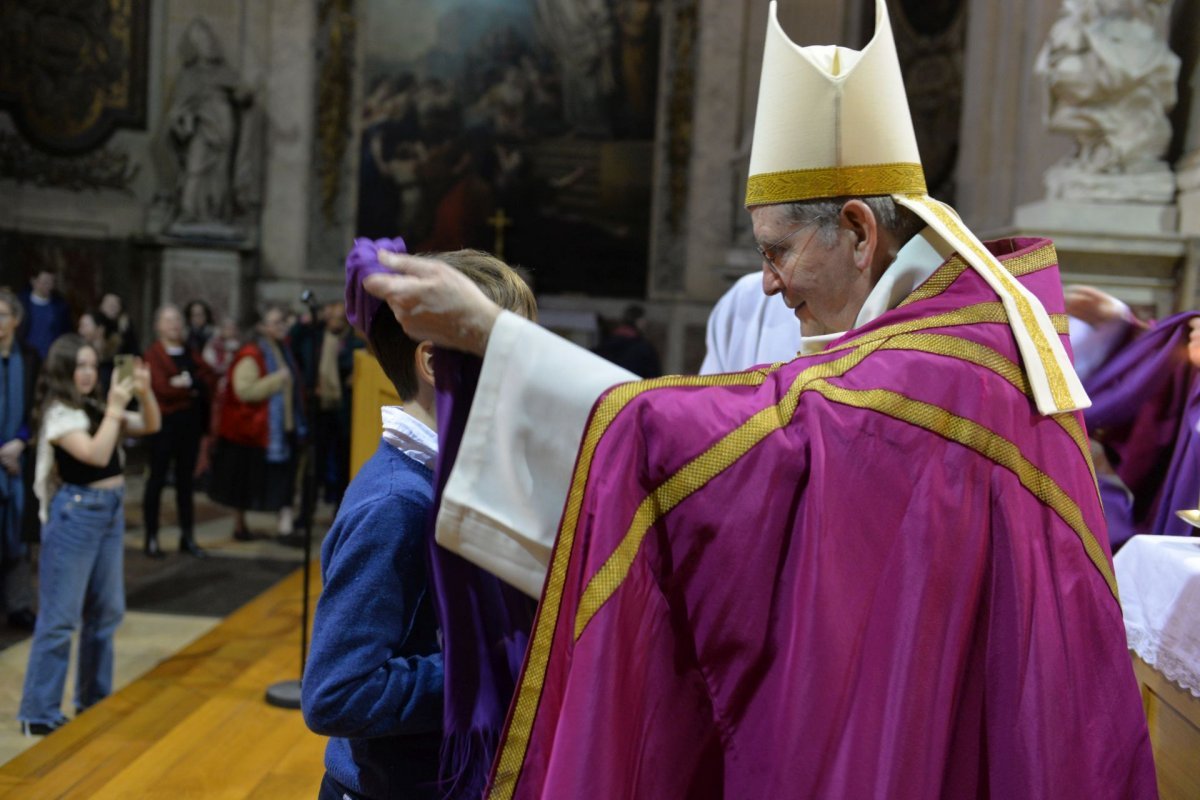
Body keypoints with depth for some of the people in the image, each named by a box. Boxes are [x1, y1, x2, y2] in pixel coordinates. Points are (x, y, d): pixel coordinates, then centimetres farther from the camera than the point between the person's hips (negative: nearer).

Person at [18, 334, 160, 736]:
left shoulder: (97, 407, 8)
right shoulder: (58, 413, -11)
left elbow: (150, 426, 10)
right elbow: (97, 454, -22)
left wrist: (144, 393, -6)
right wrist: (115, 408, -19)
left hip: (111, 509, 8)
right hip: (76, 512, -8)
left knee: (106, 610, 14)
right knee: (60, 615, -4)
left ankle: (94, 699, 27)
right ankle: (39, 712, 5)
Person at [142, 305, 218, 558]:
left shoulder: (191, 353, 14)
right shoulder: (153, 354, -6)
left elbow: (211, 379, 5)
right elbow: (161, 387, -18)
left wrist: (187, 382, -10)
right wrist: (193, 388, -7)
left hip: (191, 422, 6)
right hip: (165, 422, -6)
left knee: (185, 480, 11)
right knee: (157, 479, 0)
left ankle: (187, 537, 18)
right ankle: (151, 538, 7)